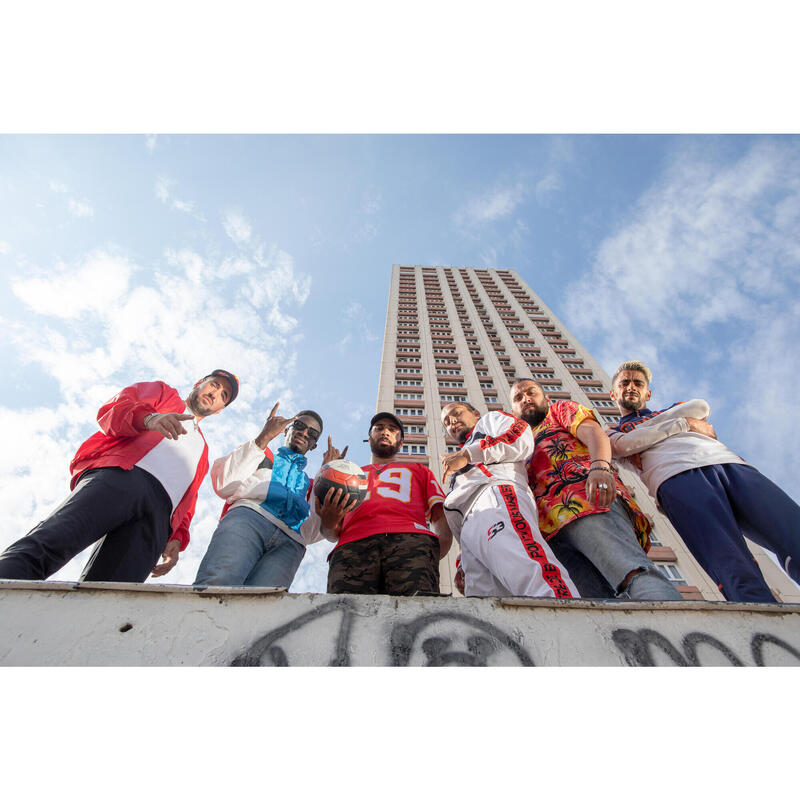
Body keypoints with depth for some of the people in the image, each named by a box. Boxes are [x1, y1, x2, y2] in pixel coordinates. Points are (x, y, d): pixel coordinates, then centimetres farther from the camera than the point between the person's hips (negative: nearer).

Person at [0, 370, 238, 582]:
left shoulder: (202, 451, 39)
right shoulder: (163, 391, 30)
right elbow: (111, 410, 9)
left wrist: (176, 539, 8)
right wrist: (149, 418, -14)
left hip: (160, 513, 3)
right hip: (119, 475, -2)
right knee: (47, 545, -28)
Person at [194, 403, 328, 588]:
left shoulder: (310, 484, 36)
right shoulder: (262, 456, 32)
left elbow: (310, 534, 17)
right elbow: (224, 485, 10)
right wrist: (263, 439, 7)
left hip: (289, 542, 1)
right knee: (218, 582, -34)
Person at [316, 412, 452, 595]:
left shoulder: (418, 470, 36)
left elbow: (440, 514, 20)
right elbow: (332, 534, 28)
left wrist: (440, 548, -3)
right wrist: (328, 523, 2)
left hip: (410, 538, -1)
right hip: (353, 544, 1)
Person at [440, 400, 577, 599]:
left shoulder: (490, 419, 30)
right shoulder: (461, 467, 45)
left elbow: (523, 440, 5)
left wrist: (466, 454, 4)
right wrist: (462, 565, 25)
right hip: (469, 528, 6)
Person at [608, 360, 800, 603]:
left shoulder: (670, 411, 39)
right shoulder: (613, 433, 28)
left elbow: (701, 407, 16)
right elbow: (626, 445, 3)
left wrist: (645, 425, 16)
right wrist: (684, 423, 10)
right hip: (676, 475, -3)